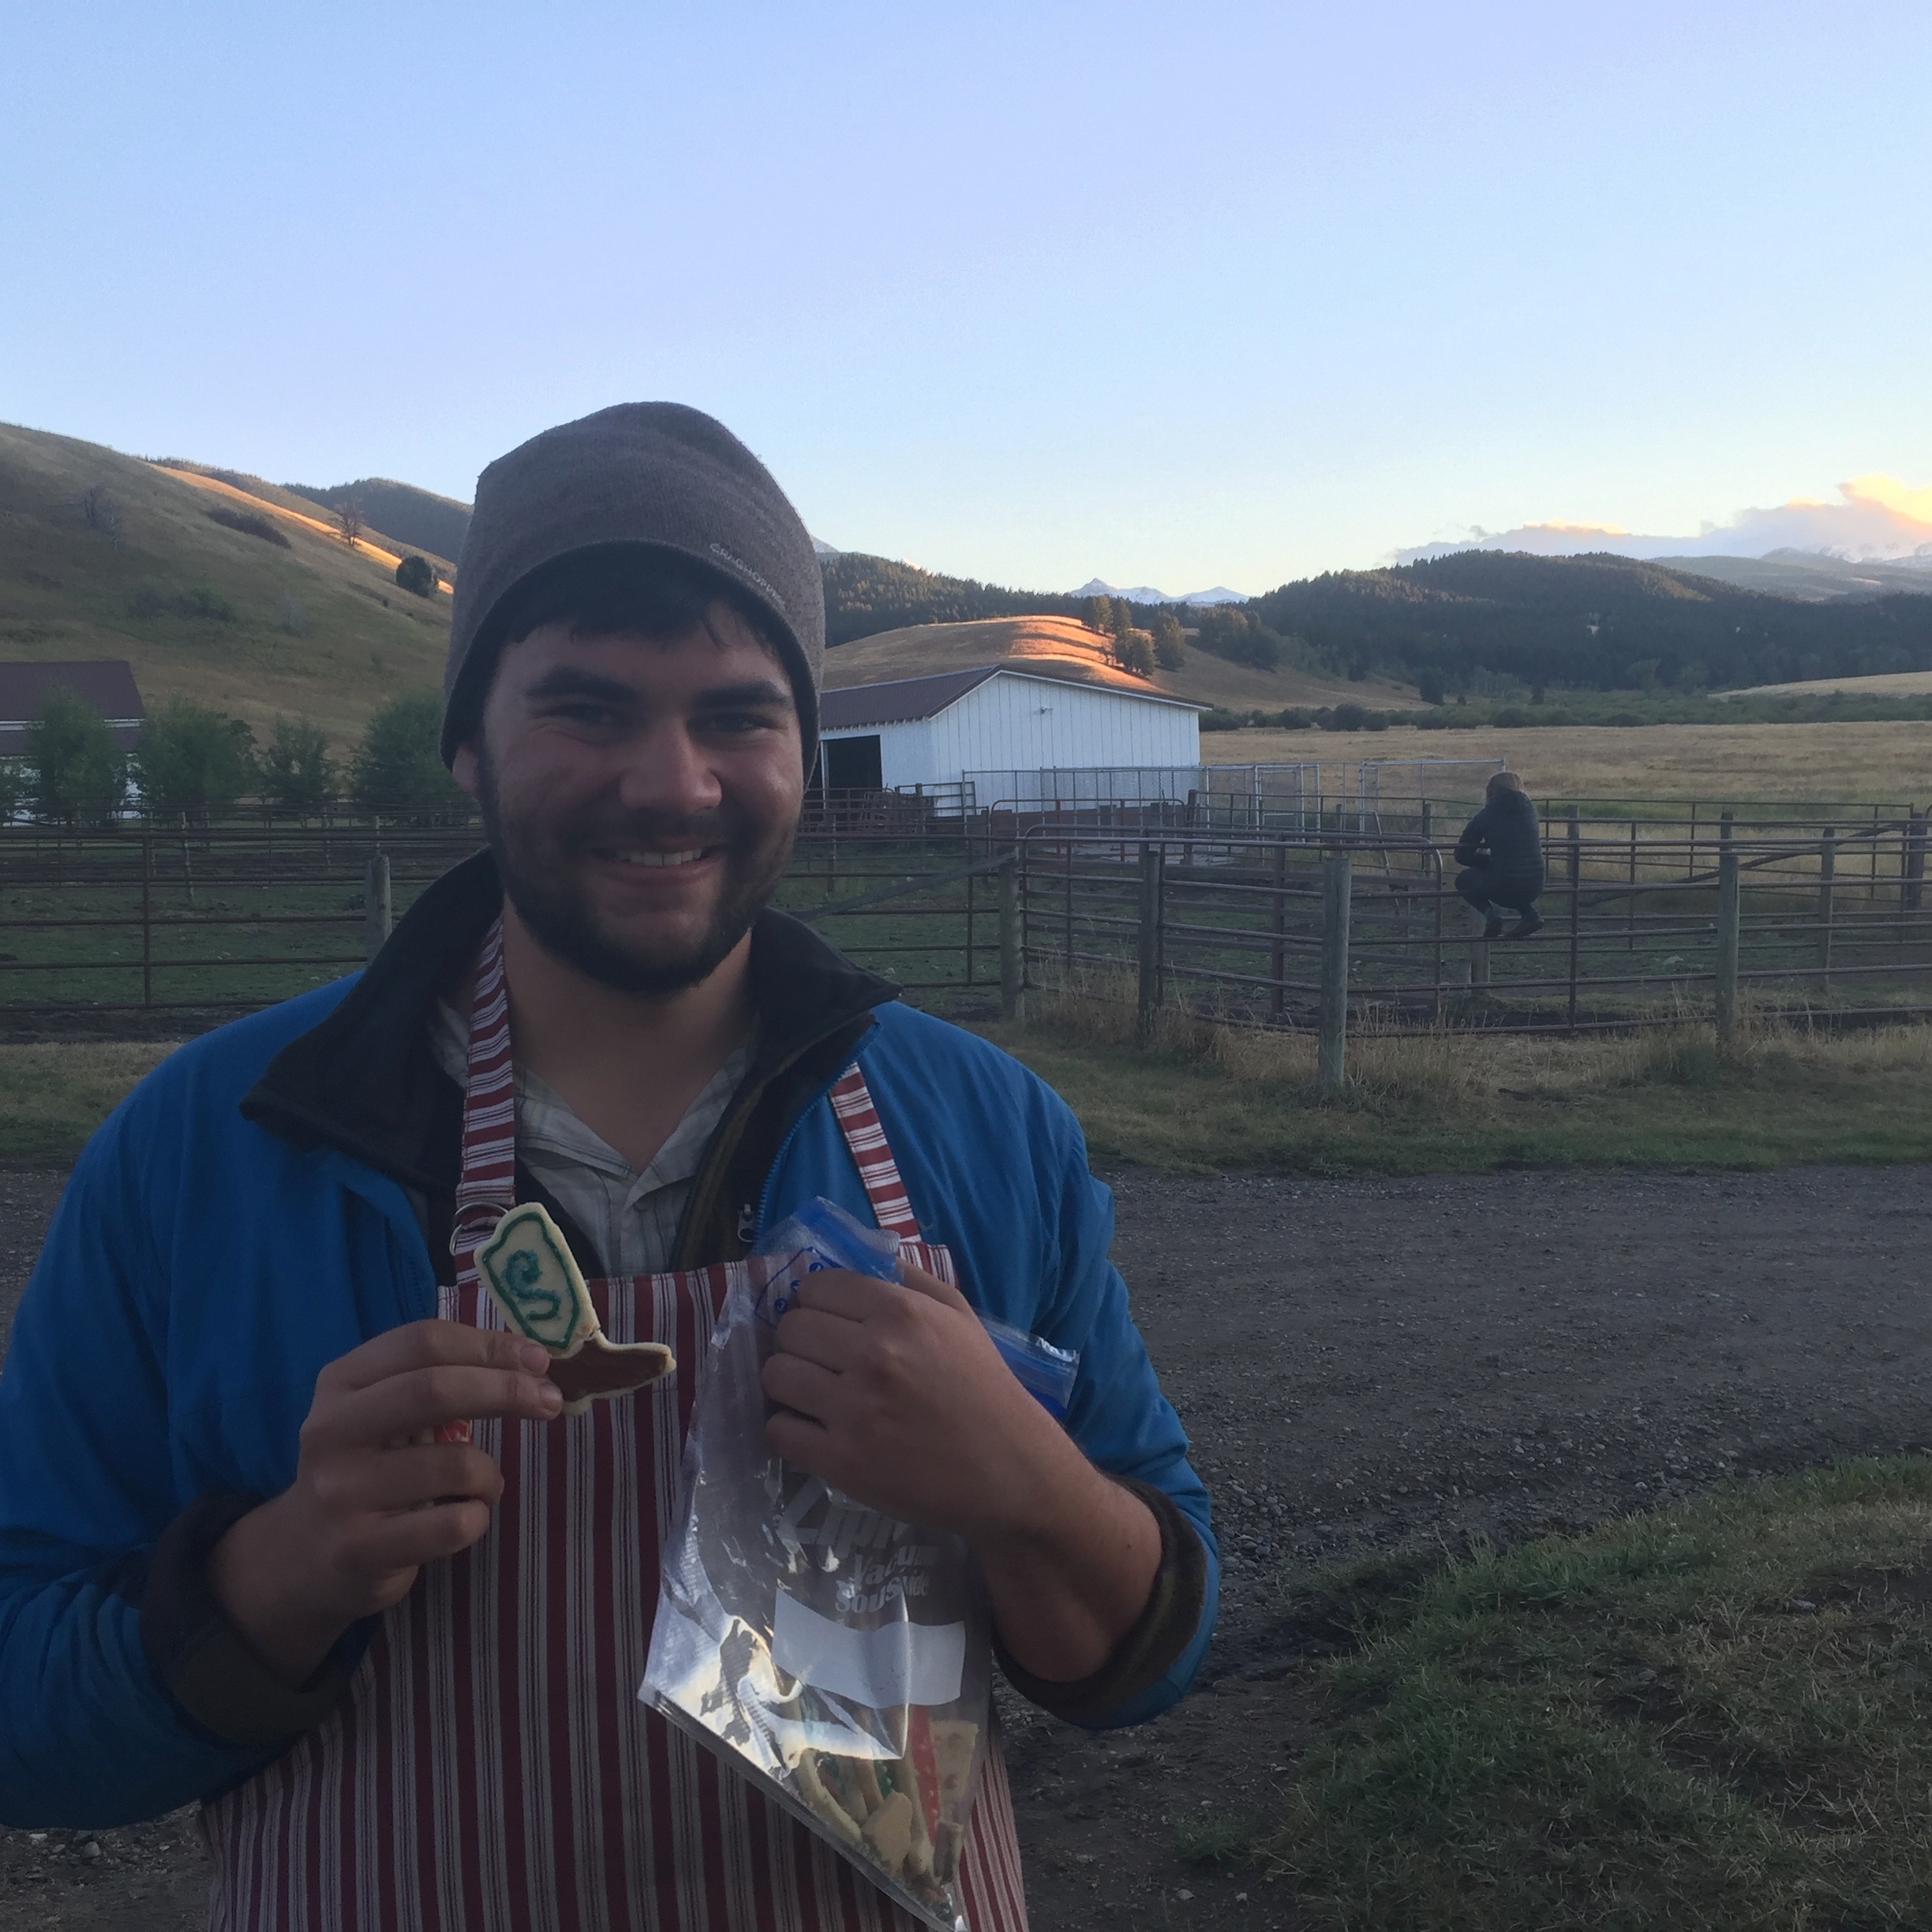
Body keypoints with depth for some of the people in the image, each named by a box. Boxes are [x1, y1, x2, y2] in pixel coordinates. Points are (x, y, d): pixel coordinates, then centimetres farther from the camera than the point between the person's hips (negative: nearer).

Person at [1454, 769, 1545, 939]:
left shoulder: (1487, 815, 0)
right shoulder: (1529, 810, 10)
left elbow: (1462, 855, 3)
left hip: (1503, 888, -4)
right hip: (1534, 887, 4)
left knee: (1464, 879, 25)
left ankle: (1489, 913, 0)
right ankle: (1530, 914, 17)